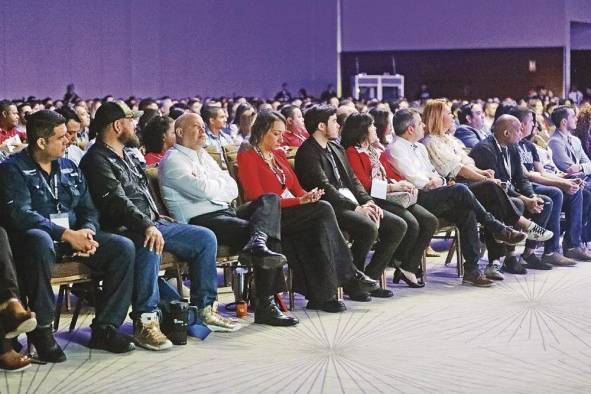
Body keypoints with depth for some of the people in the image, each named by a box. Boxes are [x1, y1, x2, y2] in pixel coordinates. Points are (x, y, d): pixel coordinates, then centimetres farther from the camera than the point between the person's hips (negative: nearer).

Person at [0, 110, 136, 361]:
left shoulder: (69, 168, 17)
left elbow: (88, 209, 15)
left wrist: (87, 233, -9)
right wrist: (67, 235, -23)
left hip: (74, 237, 6)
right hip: (41, 239, -6)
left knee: (123, 247, -15)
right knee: (39, 239, -42)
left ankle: (105, 328, -11)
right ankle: (42, 330, -30)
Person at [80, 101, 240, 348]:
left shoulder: (126, 156, 21)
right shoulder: (97, 160, -9)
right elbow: (117, 202, -22)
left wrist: (156, 219, 19)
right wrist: (147, 226, -31)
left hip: (151, 223, 10)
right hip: (124, 229, -10)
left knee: (205, 238, 2)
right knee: (150, 246, -41)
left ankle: (204, 309, 6)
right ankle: (145, 321, -34)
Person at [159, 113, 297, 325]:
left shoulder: (203, 155, 25)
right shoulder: (173, 160, -2)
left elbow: (233, 189, 14)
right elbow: (204, 190, -18)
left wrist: (212, 186, -6)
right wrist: (223, 184, 4)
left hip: (225, 212, 9)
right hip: (201, 220, -9)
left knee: (270, 199, -12)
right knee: (266, 234, -24)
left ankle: (257, 243, -36)